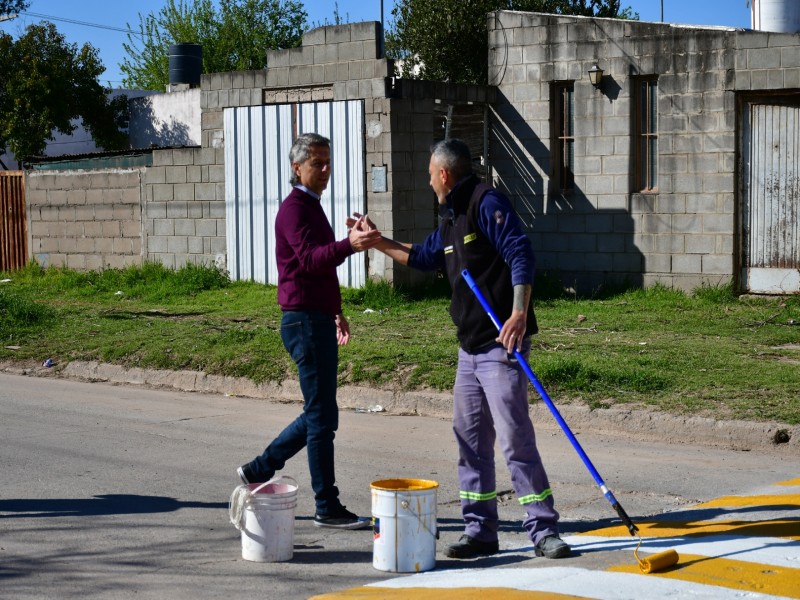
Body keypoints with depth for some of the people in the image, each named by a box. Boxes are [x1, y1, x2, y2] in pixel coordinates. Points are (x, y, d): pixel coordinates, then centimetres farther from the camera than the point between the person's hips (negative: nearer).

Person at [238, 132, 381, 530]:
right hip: (304, 321, -10)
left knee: (319, 414, 14)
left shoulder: (311, 207, 20)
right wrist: (349, 245, -45)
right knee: (322, 416, -6)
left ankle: (258, 470, 22)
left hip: (317, 321, 10)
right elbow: (309, 259, -29)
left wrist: (335, 313, 28)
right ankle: (327, 508, -2)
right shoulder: (294, 208, -12)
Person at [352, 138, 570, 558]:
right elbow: (423, 257, 35)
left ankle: (543, 530, -4)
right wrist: (376, 241, 35)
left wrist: (519, 314, -29)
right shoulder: (450, 217, 19)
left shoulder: (486, 203, -10)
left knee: (514, 437, -10)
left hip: (501, 345, -10)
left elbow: (520, 253, -20)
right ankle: (480, 532, 16)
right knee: (470, 439, 9)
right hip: (470, 346, 10)